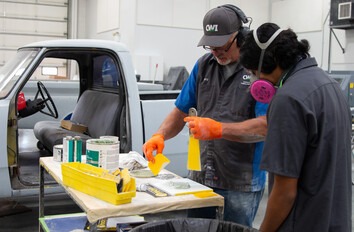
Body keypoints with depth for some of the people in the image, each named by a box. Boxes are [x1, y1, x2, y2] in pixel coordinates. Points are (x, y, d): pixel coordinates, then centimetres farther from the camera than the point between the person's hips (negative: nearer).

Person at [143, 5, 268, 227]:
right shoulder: (204, 65, 6)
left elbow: (266, 125, -19)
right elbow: (181, 111, 10)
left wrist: (218, 129, -28)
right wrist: (160, 135, -7)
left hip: (242, 184, -5)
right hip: (200, 177, 5)